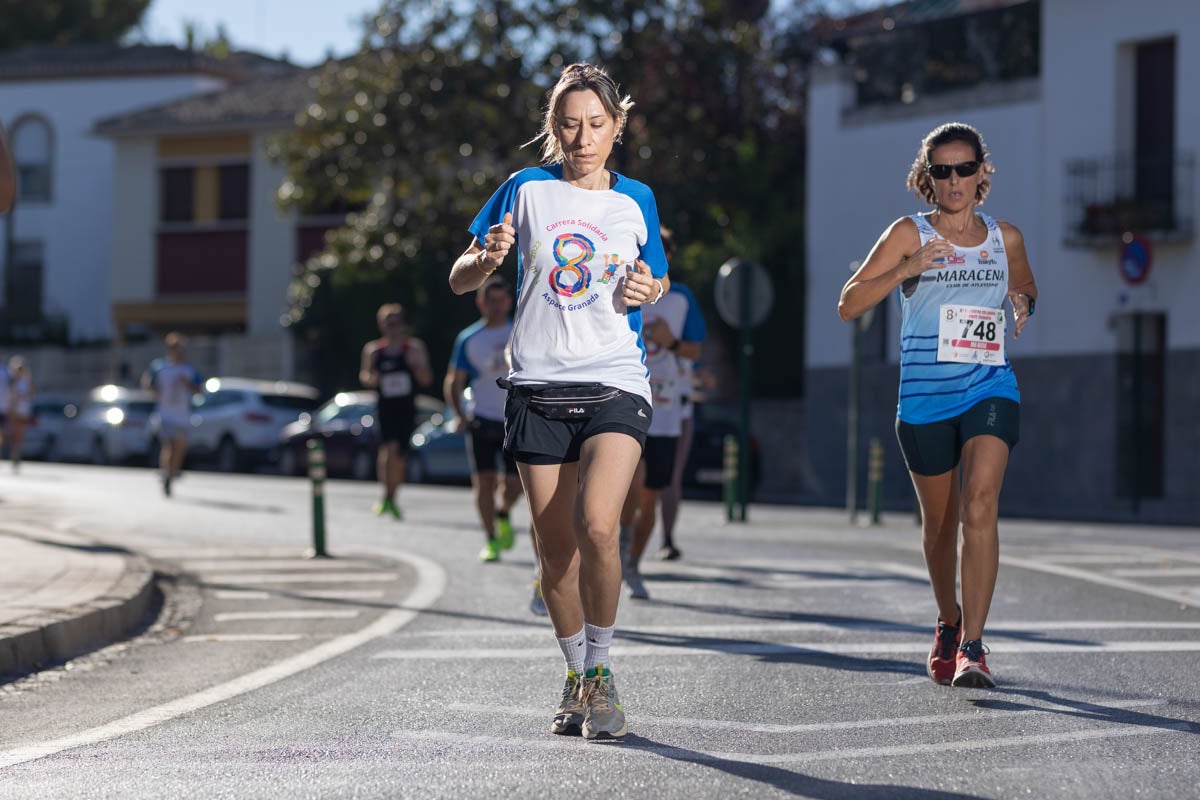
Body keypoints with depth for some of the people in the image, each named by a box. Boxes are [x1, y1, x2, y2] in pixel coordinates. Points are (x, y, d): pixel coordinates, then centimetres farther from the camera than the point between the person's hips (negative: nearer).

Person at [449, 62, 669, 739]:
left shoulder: (636, 200, 8)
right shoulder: (527, 190, 5)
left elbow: (659, 281, 22)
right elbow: (459, 280, 8)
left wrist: (649, 290, -2)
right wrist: (487, 259, -15)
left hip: (615, 385, -1)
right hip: (538, 388, 1)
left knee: (596, 526, -21)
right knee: (556, 548, 4)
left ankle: (601, 670, -3)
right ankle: (579, 680, 23)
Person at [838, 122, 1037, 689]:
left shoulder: (1005, 238, 9)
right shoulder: (909, 234, 1)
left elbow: (1026, 291, 28)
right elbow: (848, 304, -6)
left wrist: (1023, 305, 3)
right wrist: (907, 270, -20)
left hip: (991, 390, 0)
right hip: (924, 397, 0)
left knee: (979, 508, -19)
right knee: (939, 521, 13)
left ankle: (972, 646, -20)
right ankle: (949, 624, 38)